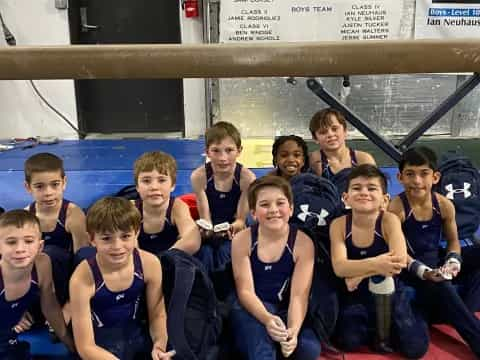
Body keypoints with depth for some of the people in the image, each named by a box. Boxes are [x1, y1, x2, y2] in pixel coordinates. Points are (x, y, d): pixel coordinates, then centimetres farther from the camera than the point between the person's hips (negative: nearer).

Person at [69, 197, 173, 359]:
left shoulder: (149, 263, -15)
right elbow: (86, 347, -19)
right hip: (101, 341, -1)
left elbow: (157, 315, -1)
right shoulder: (82, 279, -22)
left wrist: (160, 345, -20)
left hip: (137, 333, 2)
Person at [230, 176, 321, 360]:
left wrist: (293, 331, -32)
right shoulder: (242, 240, -6)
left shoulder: (303, 243, -7)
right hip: (251, 313, -2)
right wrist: (267, 319, -32)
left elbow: (299, 295, -13)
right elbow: (245, 291, -12)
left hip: (285, 313, 3)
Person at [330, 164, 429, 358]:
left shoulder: (389, 220, -17)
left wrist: (360, 272, -29)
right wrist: (374, 264, -40)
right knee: (349, 342, -17)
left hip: (387, 291, 0)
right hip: (354, 294, 1)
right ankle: (373, 329, 15)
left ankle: (384, 328, 21)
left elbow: (400, 261, -29)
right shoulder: (339, 224, -15)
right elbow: (340, 267, -25)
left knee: (415, 348, -9)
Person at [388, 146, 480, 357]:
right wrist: (423, 271, -27)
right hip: (410, 268, -6)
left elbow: (453, 241, 10)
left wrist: (453, 262, -11)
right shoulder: (396, 208, -18)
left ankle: (454, 314, -10)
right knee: (440, 286, -32)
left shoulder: (445, 205, -4)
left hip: (436, 262, 6)